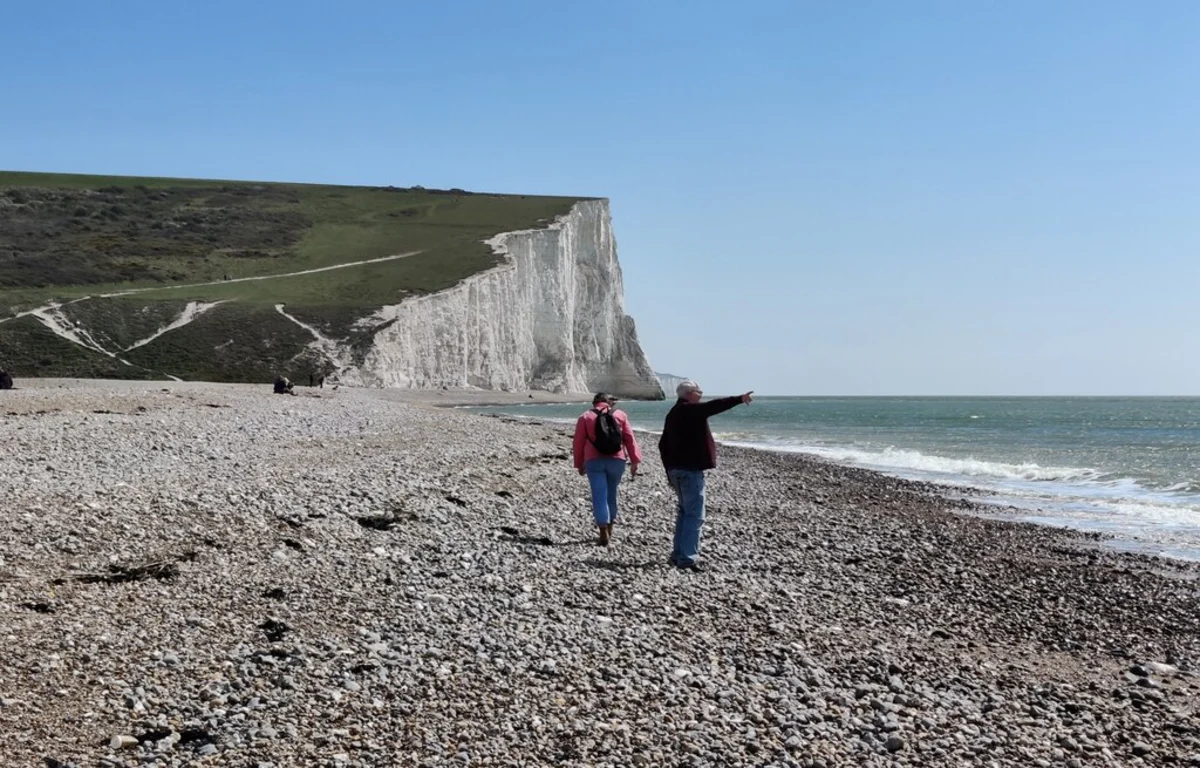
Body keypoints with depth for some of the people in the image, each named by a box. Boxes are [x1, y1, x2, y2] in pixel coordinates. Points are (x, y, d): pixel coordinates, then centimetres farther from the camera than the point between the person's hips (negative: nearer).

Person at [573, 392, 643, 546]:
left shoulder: (585, 417, 8)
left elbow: (578, 442, 6)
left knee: (599, 496, -4)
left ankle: (603, 535, -12)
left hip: (594, 461, -1)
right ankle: (608, 531, 24)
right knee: (611, 493, 15)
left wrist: (579, 464, 13)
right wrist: (634, 461, 6)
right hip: (616, 459, 1)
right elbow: (629, 438, 5)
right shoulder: (620, 415, 10)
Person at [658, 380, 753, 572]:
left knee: (684, 512, 18)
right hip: (690, 470, -10)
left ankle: (678, 554, 20)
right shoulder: (690, 410, -12)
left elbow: (663, 445, 21)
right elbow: (714, 406, -24)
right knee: (695, 515, -9)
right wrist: (740, 399, -19)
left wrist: (670, 472, 24)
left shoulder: (672, 414, 17)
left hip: (675, 470, 10)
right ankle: (687, 558, -14)